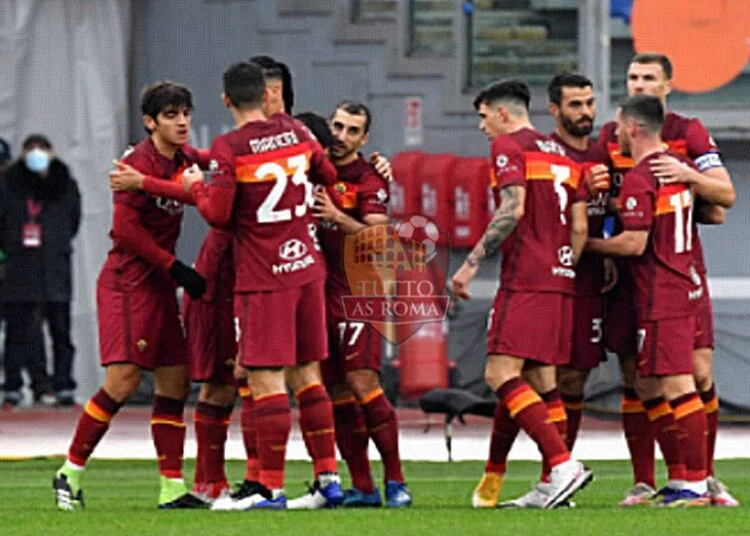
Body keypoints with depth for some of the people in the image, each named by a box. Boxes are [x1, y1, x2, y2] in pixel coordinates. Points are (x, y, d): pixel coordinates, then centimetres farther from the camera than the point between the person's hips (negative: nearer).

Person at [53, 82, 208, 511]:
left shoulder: (183, 158, 9)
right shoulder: (140, 163, -14)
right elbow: (126, 228, -17)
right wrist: (177, 269, -17)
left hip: (160, 284, 9)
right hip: (128, 282, -9)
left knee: (175, 382, 5)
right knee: (123, 380, -13)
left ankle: (172, 487, 7)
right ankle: (71, 471, -1)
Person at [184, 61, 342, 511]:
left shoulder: (229, 148, -11)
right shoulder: (294, 131, 7)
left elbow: (218, 214, -12)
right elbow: (329, 176, 20)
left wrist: (196, 186, 6)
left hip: (264, 277, -6)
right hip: (307, 267, 6)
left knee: (266, 379, -6)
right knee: (307, 376, 13)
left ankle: (272, 487, -9)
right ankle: (328, 477, 12)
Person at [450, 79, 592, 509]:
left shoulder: (509, 147, -3)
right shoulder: (562, 156, 21)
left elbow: (512, 210, -17)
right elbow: (579, 227, 16)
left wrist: (472, 263, -16)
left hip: (526, 280, -9)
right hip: (560, 280, 9)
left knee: (502, 374, -13)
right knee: (541, 382, 9)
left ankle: (563, 464, -26)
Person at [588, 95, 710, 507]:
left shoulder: (639, 180, -16)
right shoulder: (681, 167, 12)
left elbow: (635, 243, -20)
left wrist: (590, 245, -5)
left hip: (660, 298, -10)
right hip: (684, 286, 10)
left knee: (677, 388, -9)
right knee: (648, 384, 14)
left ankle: (696, 484, -10)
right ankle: (678, 480, 15)